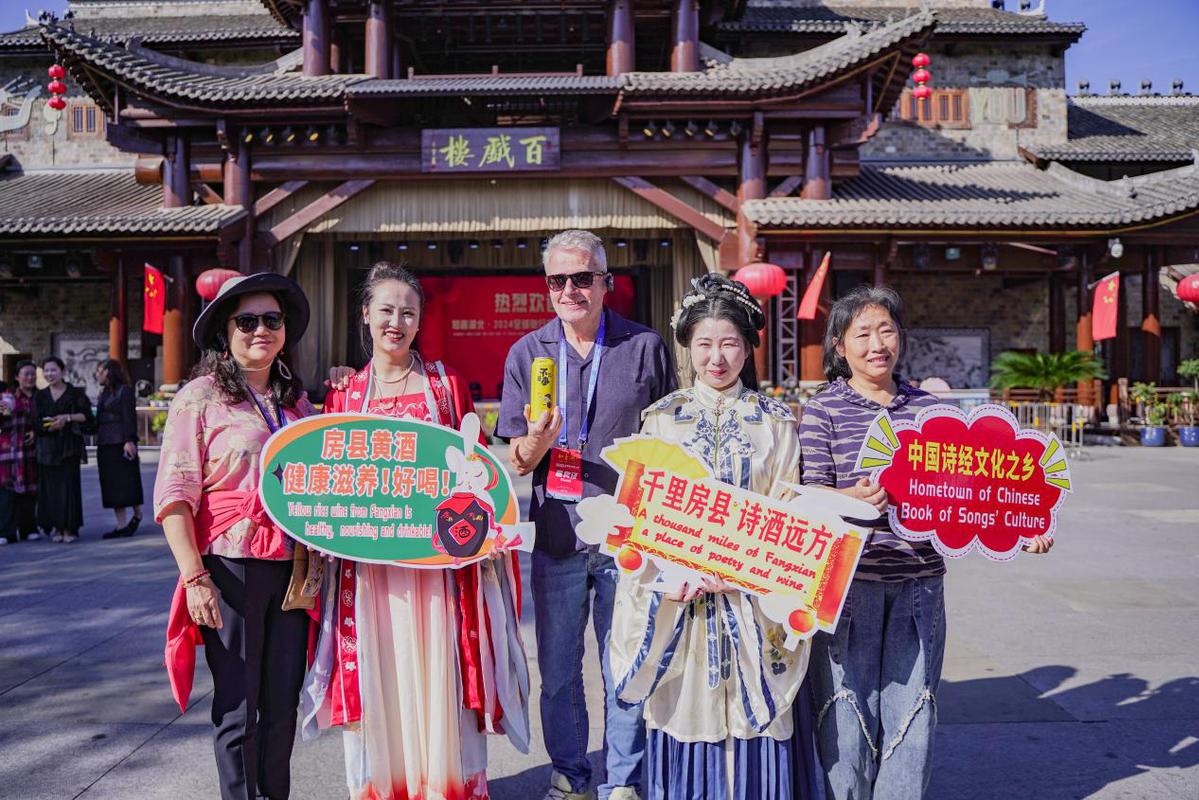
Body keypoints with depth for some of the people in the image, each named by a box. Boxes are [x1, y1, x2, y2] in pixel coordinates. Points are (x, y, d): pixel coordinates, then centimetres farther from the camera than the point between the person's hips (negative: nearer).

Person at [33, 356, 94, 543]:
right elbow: (36, 423, 7)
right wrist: (50, 424, -13)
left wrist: (68, 417, -15)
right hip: (47, 446, 2)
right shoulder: (40, 396, 13)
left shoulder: (75, 393, 6)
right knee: (50, 487, -1)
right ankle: (55, 527, 5)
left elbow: (87, 416, -1)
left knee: (68, 484, -6)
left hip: (69, 446, -2)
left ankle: (69, 528, -2)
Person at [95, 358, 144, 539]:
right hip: (105, 445, 8)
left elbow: (129, 418, -13)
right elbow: (99, 419, 18)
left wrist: (129, 440, -20)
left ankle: (137, 515, 14)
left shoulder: (124, 391, -7)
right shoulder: (103, 393, 17)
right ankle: (121, 525, 9)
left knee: (127, 482, -3)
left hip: (120, 443, -8)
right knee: (111, 485, 6)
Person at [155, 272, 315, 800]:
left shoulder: (296, 402, 13)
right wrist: (194, 577, -15)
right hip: (232, 565, -5)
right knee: (238, 708, 5)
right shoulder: (200, 397, -3)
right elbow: (174, 495, -8)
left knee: (282, 703, 13)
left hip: (293, 566, 5)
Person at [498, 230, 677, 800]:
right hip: (558, 535, 2)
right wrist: (536, 442, -20)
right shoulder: (527, 353, 4)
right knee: (558, 672, 13)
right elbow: (515, 463, 3)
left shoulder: (646, 347, 1)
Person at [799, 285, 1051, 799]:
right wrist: (851, 499, -28)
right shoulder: (825, 409, -2)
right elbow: (811, 493, -8)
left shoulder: (928, 407, 9)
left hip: (918, 583, 3)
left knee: (911, 715, 9)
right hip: (848, 582, -3)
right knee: (847, 715, 3)